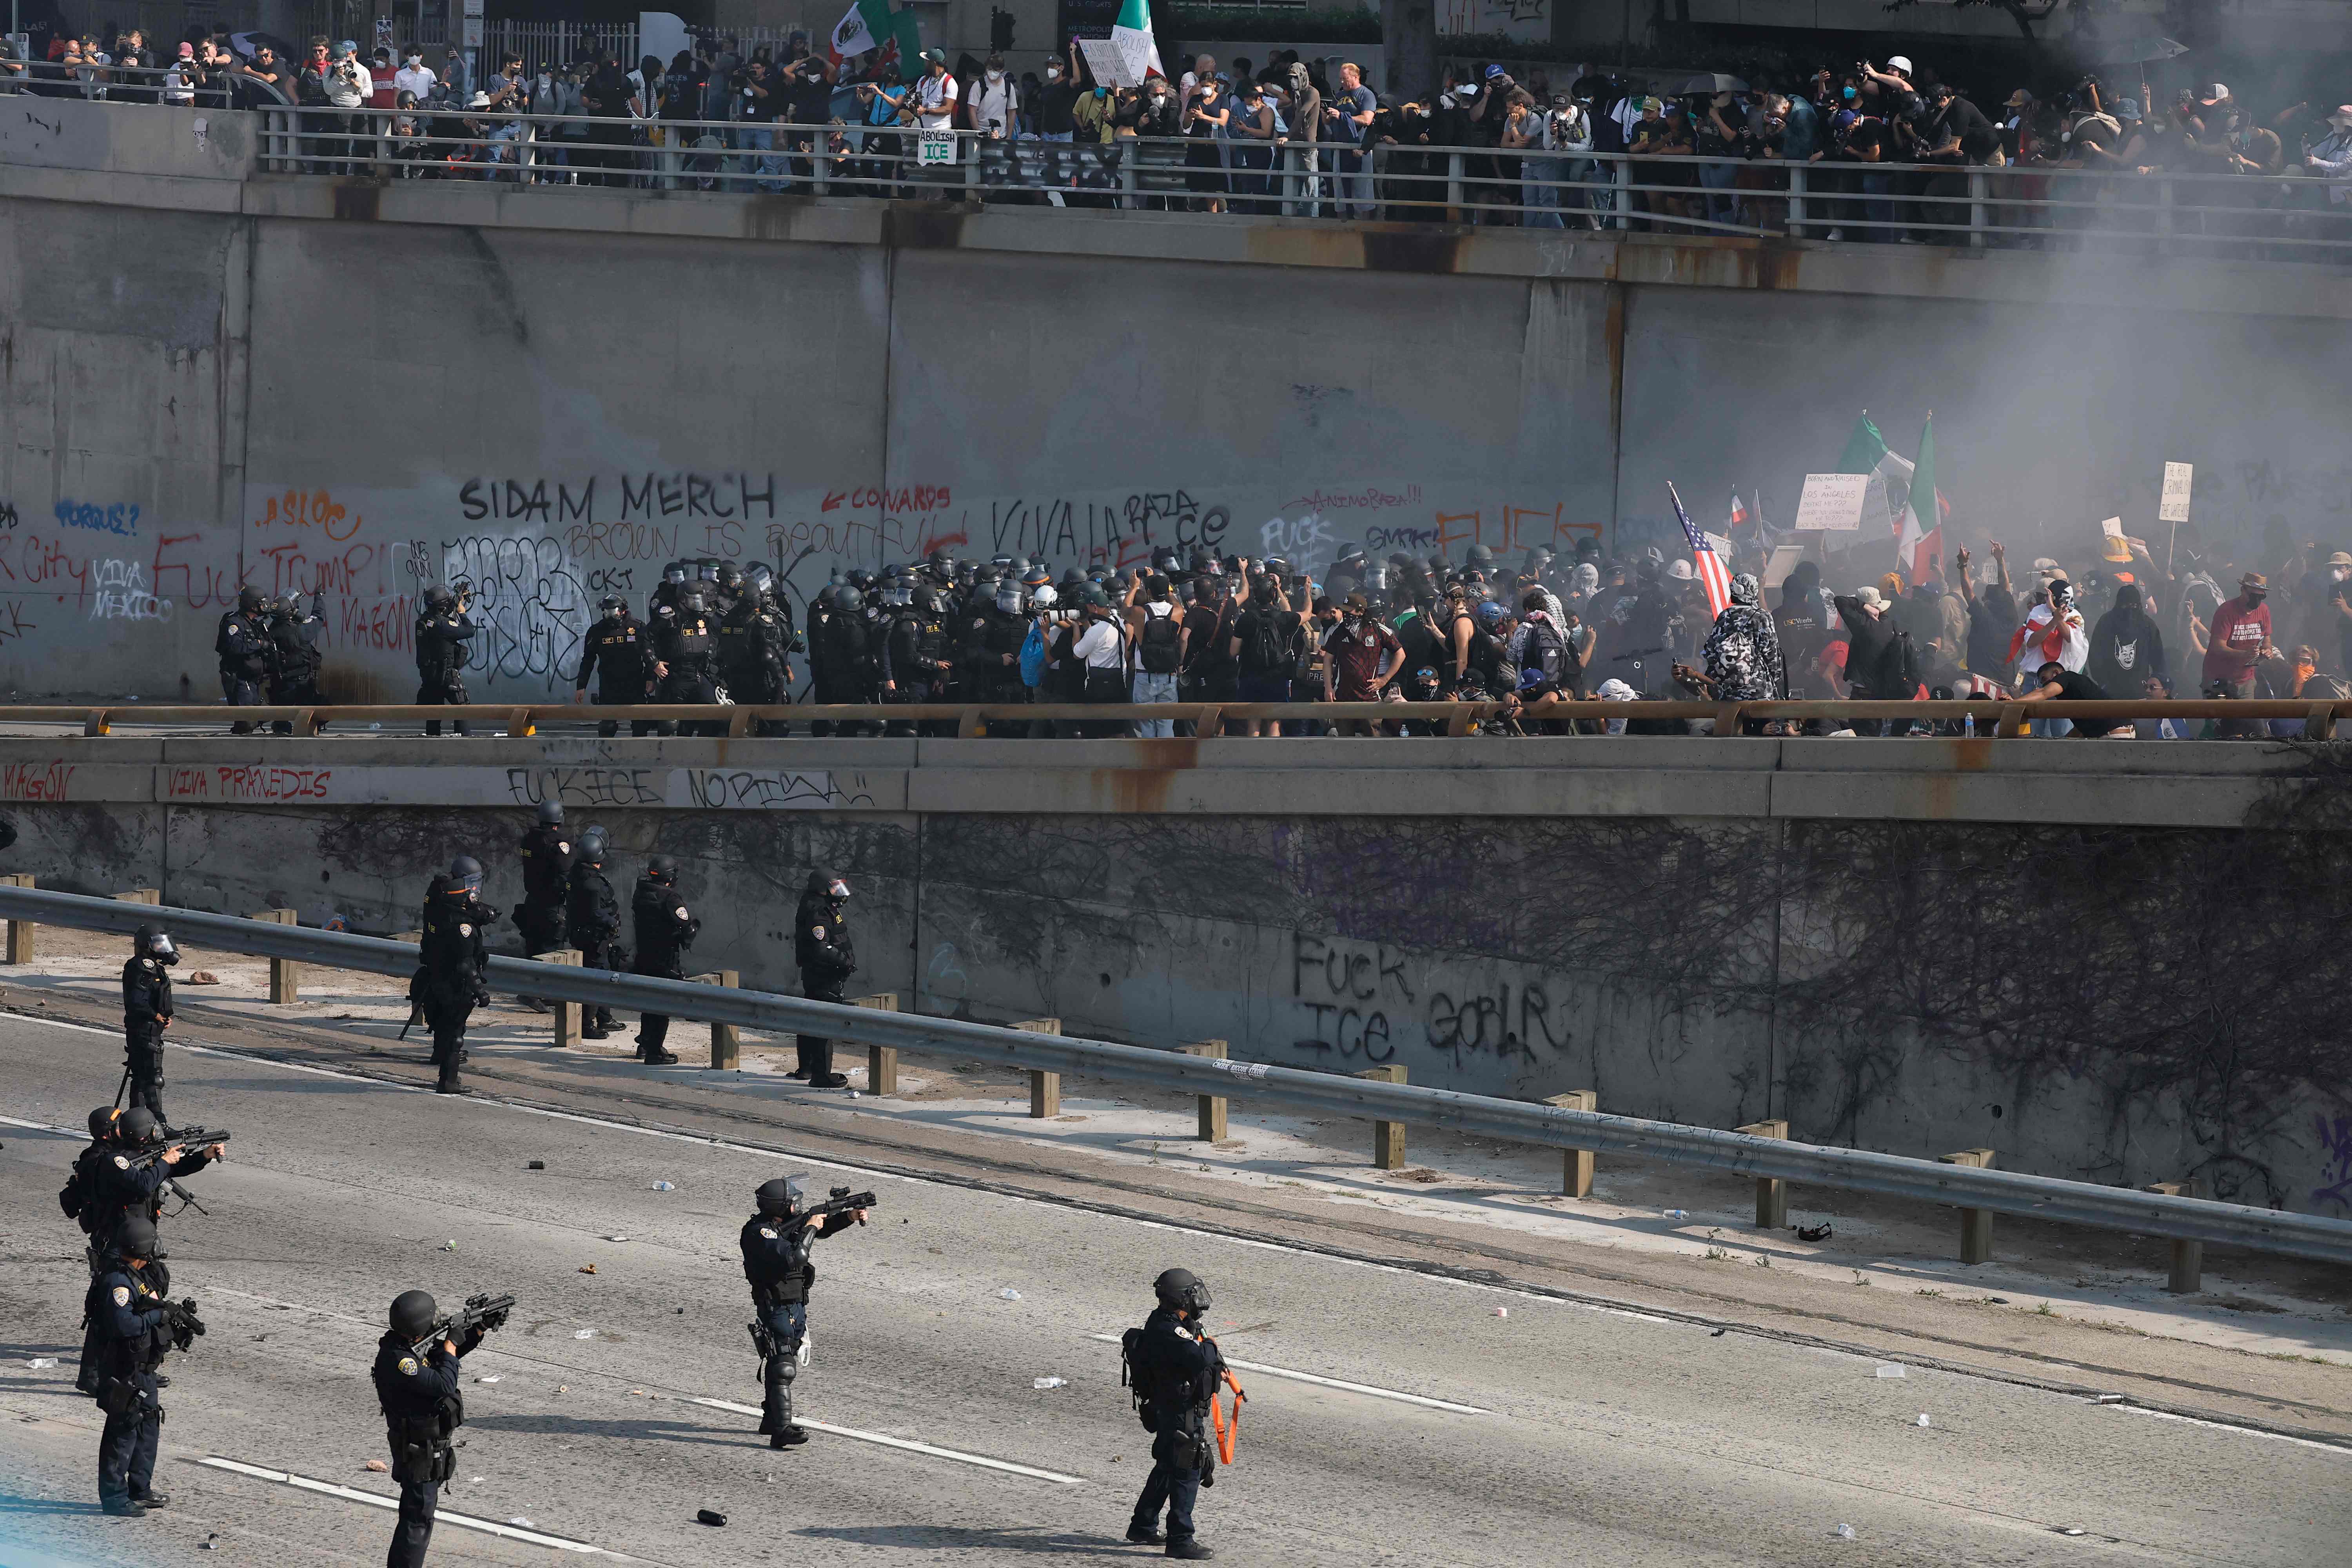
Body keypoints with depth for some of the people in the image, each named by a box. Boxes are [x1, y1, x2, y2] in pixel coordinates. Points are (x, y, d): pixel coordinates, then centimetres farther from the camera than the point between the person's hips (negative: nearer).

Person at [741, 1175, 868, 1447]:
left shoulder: (789, 1223, 7)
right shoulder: (759, 1233, -20)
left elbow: (823, 1228, 22)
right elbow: (794, 1257, -31)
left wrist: (850, 1217, 8)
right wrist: (810, 1228, -18)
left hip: (795, 1308, 9)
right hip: (776, 1309, -9)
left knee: (781, 1367, 19)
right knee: (782, 1370, -14)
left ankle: (772, 1421, 31)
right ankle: (782, 1432, -18)